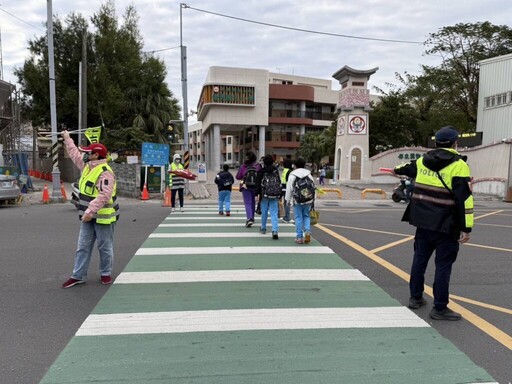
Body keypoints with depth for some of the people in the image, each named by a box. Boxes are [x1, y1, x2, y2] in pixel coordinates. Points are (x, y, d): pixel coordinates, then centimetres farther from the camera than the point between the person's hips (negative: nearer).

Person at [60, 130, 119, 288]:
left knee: (105, 247, 6)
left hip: (103, 217, -9)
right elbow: (74, 153, 28)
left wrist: (90, 211, -34)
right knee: (83, 247, 11)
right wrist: (67, 138, 35)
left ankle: (106, 273, 20)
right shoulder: (87, 166, 9)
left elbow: (104, 195, -30)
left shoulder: (105, 172, -20)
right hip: (88, 216, 9)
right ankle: (78, 275, 18)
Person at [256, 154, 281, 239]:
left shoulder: (261, 171, -4)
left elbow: (259, 184, -5)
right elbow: (279, 182, 10)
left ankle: (263, 228, 30)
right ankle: (275, 231, -15)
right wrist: (279, 195, 15)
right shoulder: (276, 170, 6)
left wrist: (258, 194, 1)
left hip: (265, 194, -2)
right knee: (274, 213, -2)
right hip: (275, 194, 2)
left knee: (264, 212, 14)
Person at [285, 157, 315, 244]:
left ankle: (299, 237, 6)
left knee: (298, 218, 4)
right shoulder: (309, 174, 5)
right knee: (306, 216, 16)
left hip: (297, 201, -3)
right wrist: (313, 200, 14)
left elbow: (289, 188, -3)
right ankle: (307, 231, -5)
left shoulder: (292, 175, -4)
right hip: (308, 200, 3)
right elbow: (313, 187, 7)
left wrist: (288, 200, 7)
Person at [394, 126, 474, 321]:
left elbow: (407, 167, 31)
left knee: (419, 259, 17)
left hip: (423, 223, 6)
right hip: (445, 227, -6)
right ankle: (439, 308, 8)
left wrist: (397, 169, 54)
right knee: (443, 265, 2)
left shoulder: (422, 162, 7)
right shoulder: (458, 166, -12)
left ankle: (415, 298, 28)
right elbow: (465, 199, -16)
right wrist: (466, 228, -14)